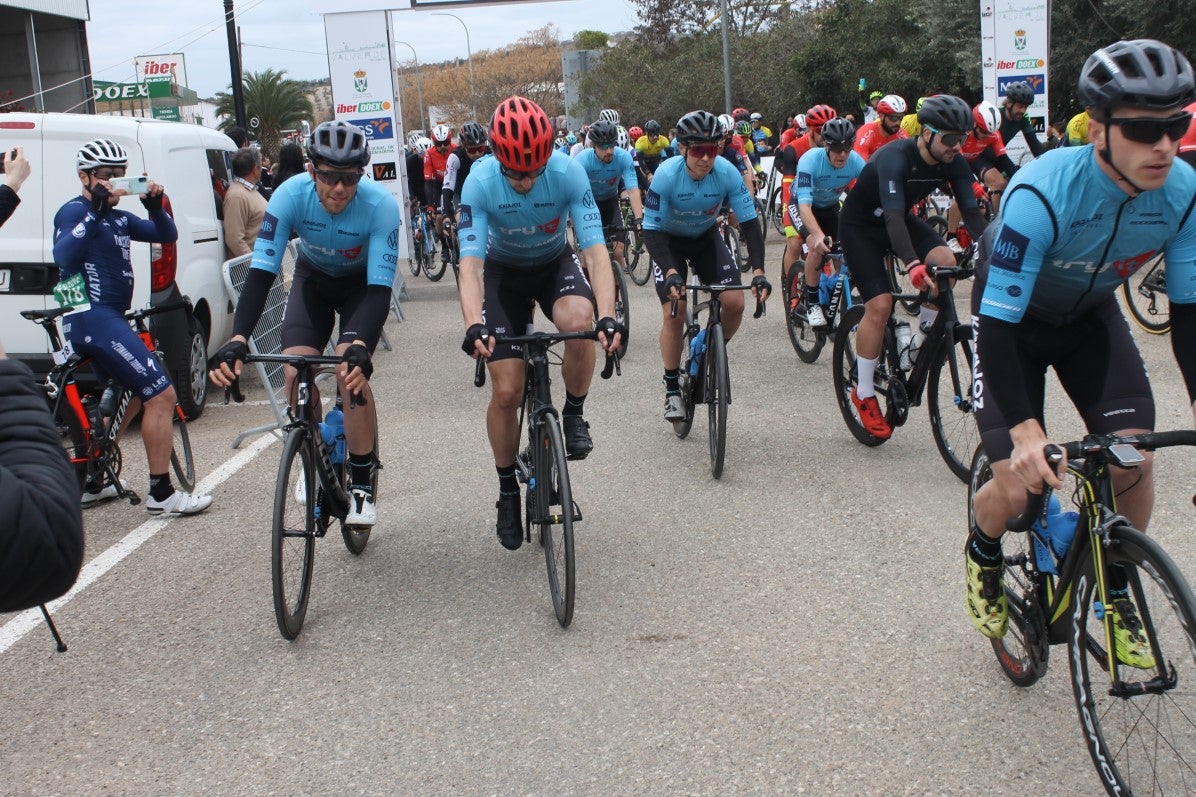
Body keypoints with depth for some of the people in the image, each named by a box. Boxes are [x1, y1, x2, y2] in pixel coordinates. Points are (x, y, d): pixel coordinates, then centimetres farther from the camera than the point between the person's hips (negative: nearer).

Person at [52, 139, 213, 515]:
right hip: (95, 318, -10)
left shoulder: (118, 219, 18)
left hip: (106, 319, 10)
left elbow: (167, 235, 11)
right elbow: (63, 256, -25)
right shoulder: (74, 211, -7)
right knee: (161, 395, -12)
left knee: (128, 399, 23)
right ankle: (161, 494, -6)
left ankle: (90, 484, 30)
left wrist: (155, 206, -8)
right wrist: (95, 211, -30)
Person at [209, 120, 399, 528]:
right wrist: (237, 339, -48)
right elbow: (261, 273, -34)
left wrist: (360, 345, -55)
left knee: (351, 371, -24)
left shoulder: (380, 205, -35)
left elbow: (380, 289, -37)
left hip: (363, 283, -2)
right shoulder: (291, 195, -31)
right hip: (313, 278, 2)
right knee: (296, 373, -17)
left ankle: (362, 482, -7)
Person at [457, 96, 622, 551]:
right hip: (504, 271, 0)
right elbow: (471, 261, -33)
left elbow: (595, 249, -31)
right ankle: (508, 493, 14)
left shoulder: (568, 172, -28)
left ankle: (574, 414, -8)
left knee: (579, 321, -36)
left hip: (555, 263, 0)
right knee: (506, 392, -7)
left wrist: (607, 316, -46)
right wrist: (473, 325, -50)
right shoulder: (480, 182, -28)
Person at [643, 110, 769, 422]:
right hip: (669, 241, -2)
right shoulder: (667, 175, -31)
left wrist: (758, 272, -34)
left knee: (735, 303, -13)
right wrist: (670, 272, -44)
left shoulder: (727, 173, -25)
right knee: (674, 313, -15)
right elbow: (651, 231, -29)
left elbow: (750, 224, -22)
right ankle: (672, 390, 3)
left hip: (706, 238, 3)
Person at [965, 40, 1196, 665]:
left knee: (1134, 457, -15)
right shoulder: (1043, 195, -37)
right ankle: (982, 551, 23)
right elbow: (998, 323, -37)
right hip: (1012, 318, -4)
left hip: (1090, 316, 4)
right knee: (1020, 486, -14)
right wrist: (1024, 430, -48)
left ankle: (1115, 591, 11)